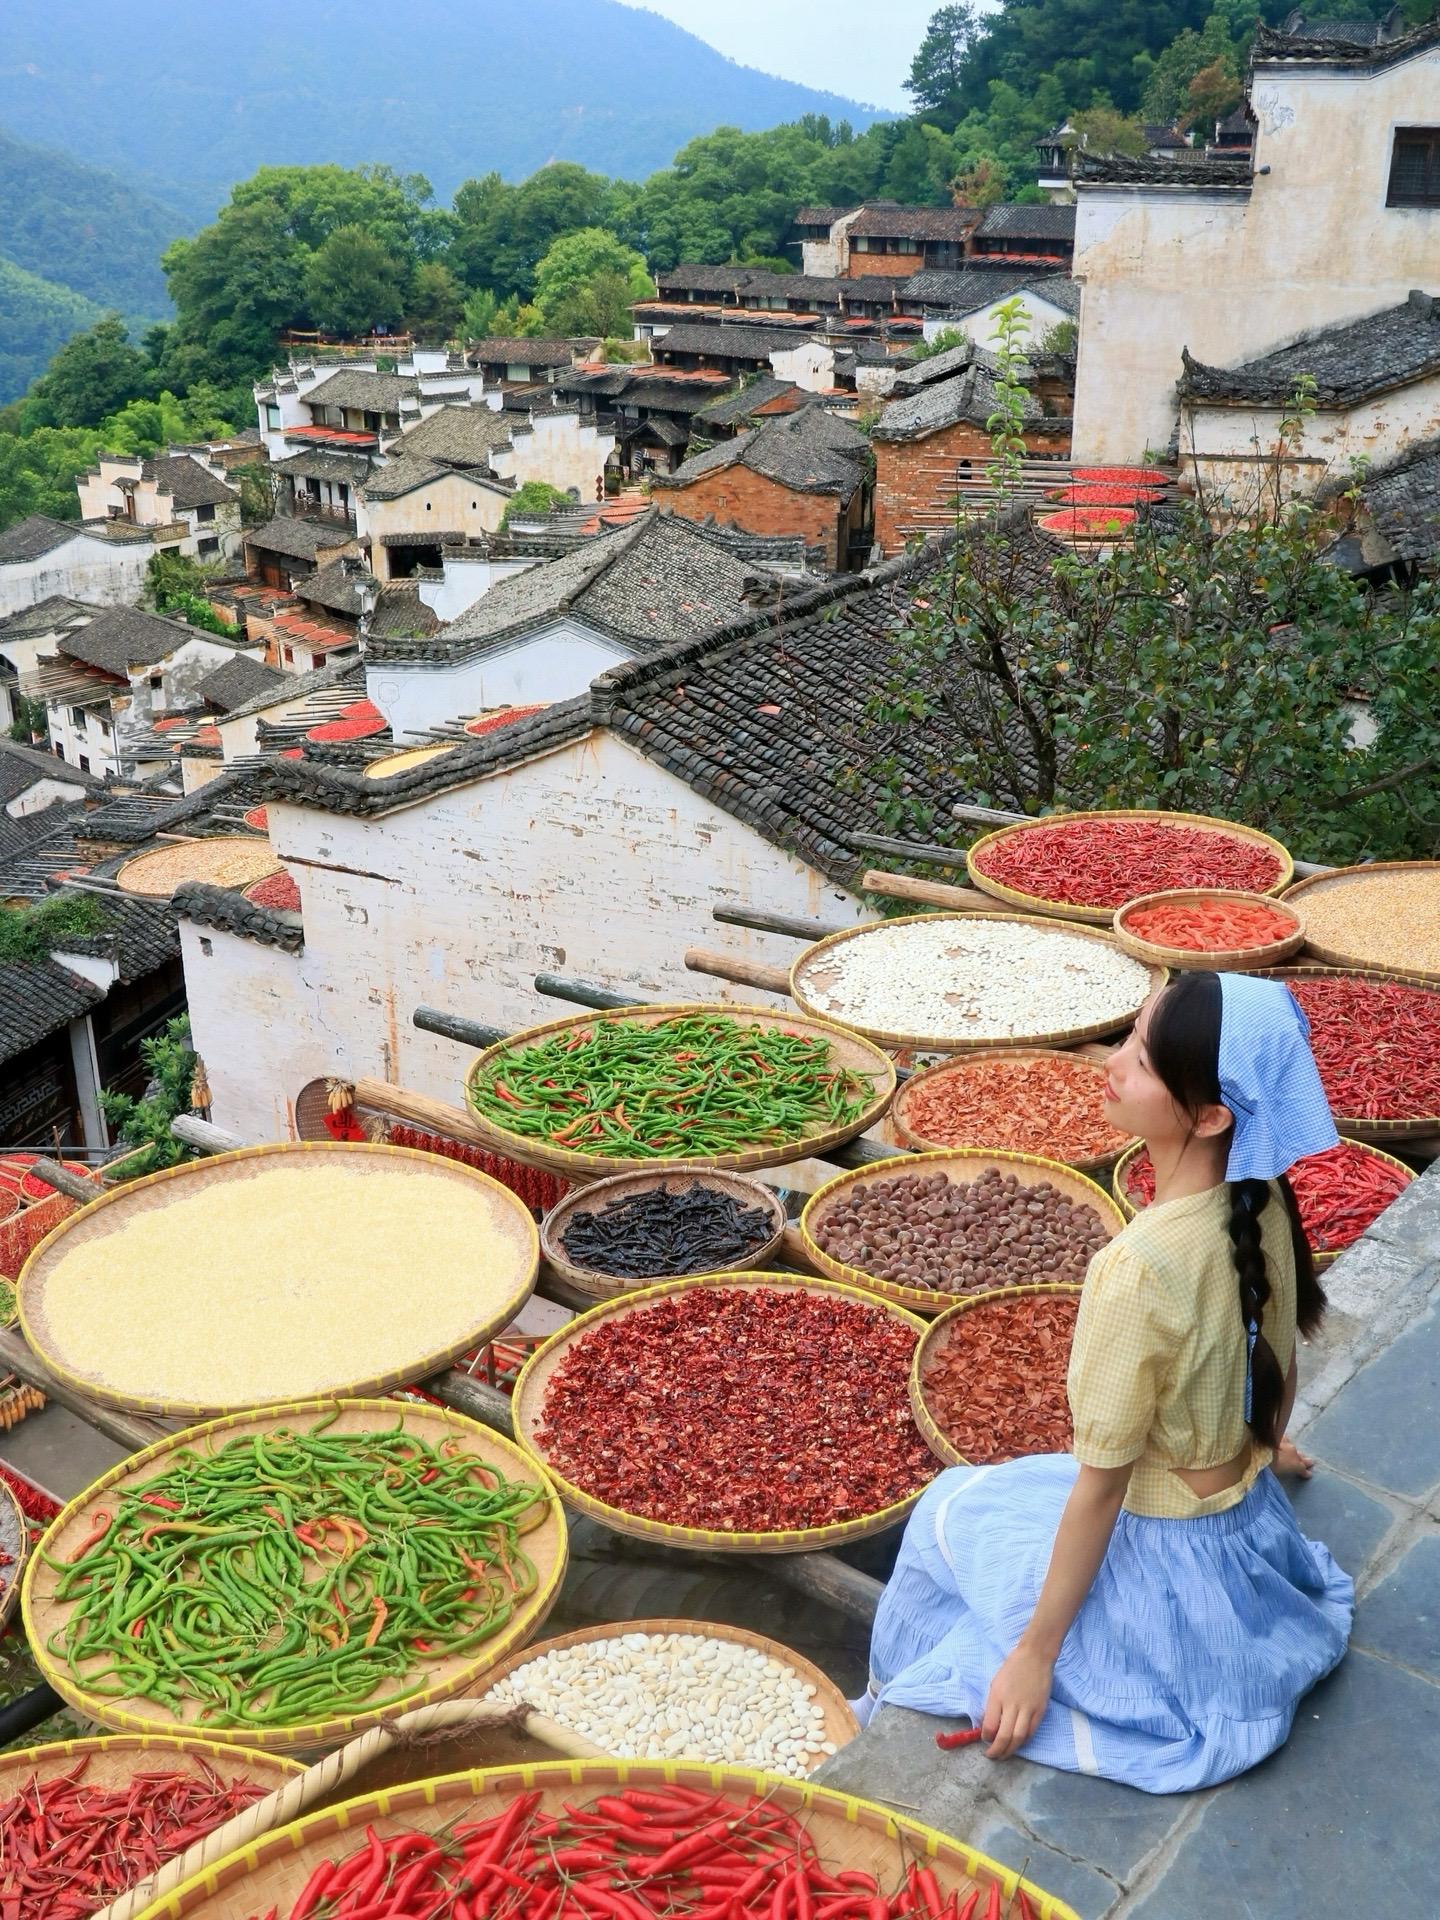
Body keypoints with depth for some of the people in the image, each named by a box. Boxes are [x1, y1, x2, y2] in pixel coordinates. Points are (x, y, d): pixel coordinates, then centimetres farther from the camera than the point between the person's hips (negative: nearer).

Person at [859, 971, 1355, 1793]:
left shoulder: (1138, 1269, -33)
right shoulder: (1266, 1201, -12)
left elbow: (1101, 1485, -24)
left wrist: (1035, 1654, -12)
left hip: (1168, 1571, -6)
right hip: (1258, 1534, 6)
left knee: (958, 1510, 20)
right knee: (1026, 1491, 31)